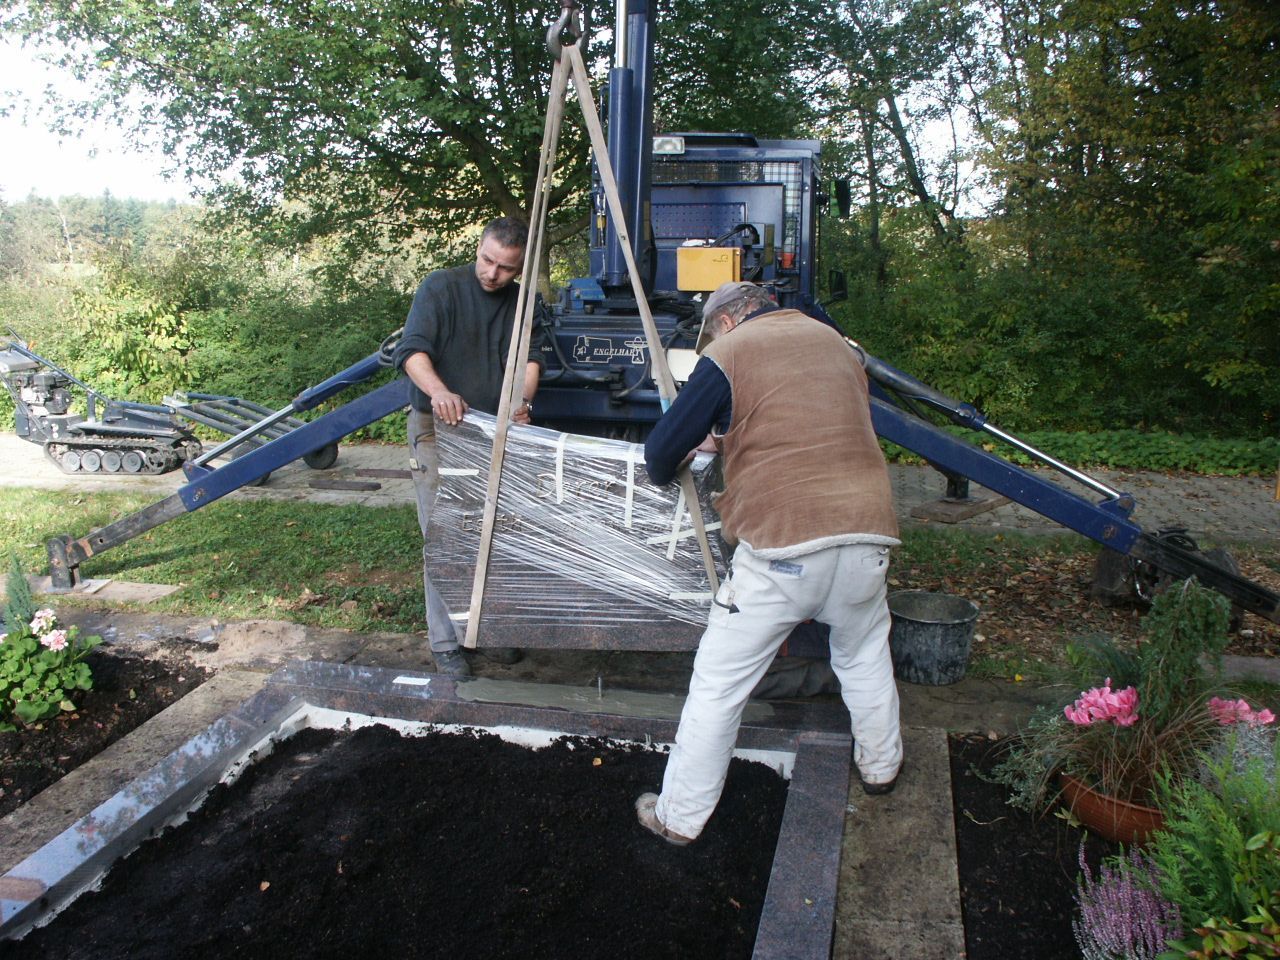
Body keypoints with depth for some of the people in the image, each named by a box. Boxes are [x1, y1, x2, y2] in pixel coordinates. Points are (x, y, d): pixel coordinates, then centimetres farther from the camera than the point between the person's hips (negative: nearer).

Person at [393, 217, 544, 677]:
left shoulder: (522, 302, 7)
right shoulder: (440, 288, -9)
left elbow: (530, 359, -2)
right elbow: (412, 350, -21)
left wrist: (522, 400, -23)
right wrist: (439, 391, -41)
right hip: (437, 430, -5)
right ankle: (445, 643, 5)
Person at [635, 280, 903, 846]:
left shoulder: (728, 356, 0)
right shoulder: (837, 344, 18)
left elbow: (662, 451, 0)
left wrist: (665, 472, 24)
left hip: (782, 548, -5)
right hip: (867, 529, 6)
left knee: (718, 683, 8)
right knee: (864, 655, 30)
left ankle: (680, 817, 19)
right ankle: (880, 766, 49)